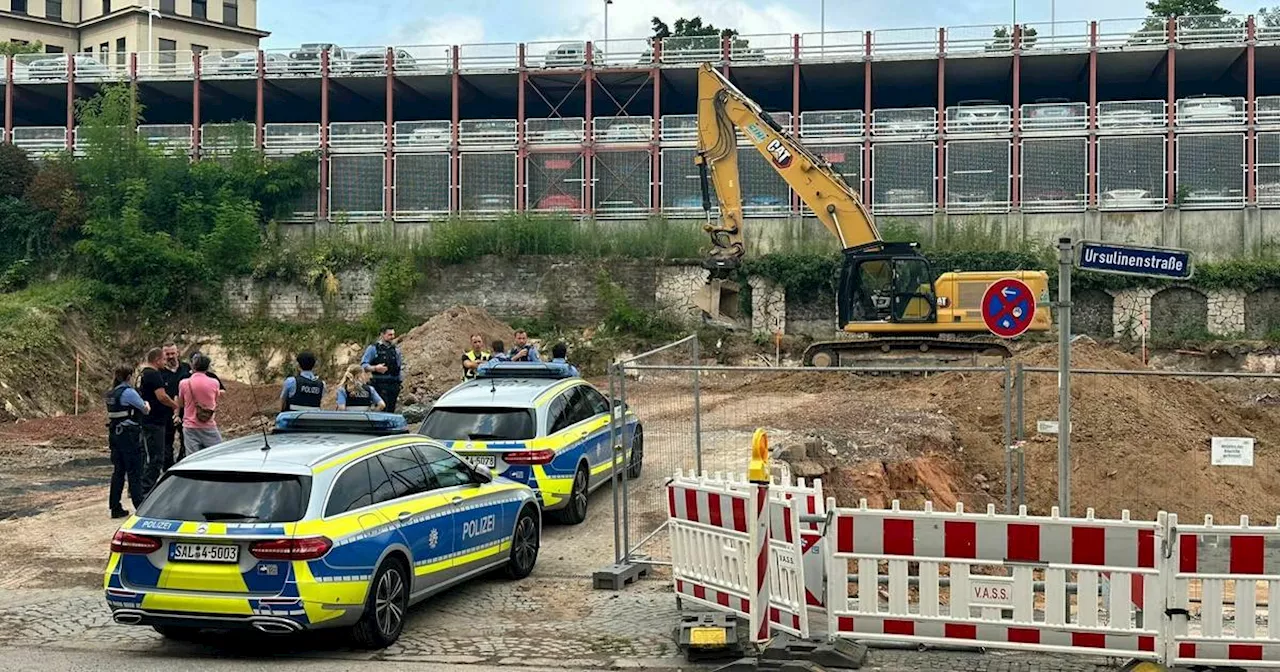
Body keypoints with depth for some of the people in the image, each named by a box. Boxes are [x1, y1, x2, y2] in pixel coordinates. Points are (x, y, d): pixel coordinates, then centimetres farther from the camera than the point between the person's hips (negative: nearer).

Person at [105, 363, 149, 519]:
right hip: (129, 435, -8)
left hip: (114, 434, 8)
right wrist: (147, 405, 16)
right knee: (134, 472, -2)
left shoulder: (111, 394, 11)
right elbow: (145, 410, -6)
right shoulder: (128, 392, -14)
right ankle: (140, 507, 0)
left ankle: (115, 508, 14)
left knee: (118, 471, 11)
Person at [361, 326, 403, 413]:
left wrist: (399, 384, 15)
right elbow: (363, 365, -6)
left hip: (394, 385, 5)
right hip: (380, 385, -5)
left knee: (391, 410, 4)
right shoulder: (373, 348, 0)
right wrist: (375, 368, -24)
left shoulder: (395, 350, 16)